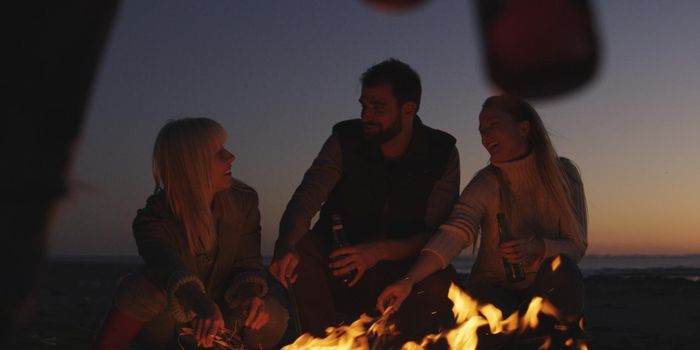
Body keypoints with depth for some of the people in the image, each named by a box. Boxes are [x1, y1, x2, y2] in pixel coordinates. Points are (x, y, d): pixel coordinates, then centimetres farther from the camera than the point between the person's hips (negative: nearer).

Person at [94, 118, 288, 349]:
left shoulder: (243, 201, -11)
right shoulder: (154, 219, -22)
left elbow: (248, 262, -9)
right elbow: (167, 266, -44)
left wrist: (251, 295, -34)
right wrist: (203, 305, -65)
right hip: (166, 324, -3)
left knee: (273, 319, -26)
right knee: (148, 287, -35)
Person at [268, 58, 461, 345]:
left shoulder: (441, 153, -5)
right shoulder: (345, 140, -5)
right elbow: (304, 200, -17)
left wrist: (380, 251, -29)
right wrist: (287, 247, -39)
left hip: (401, 275, 0)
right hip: (338, 272, 1)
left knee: (441, 284, -32)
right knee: (301, 250, -30)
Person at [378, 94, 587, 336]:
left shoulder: (563, 173, -6)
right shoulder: (487, 183, -12)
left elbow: (576, 245, -7)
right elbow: (456, 230, -29)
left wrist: (537, 247, -30)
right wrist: (409, 280, -45)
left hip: (549, 290, 2)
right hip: (495, 288, -2)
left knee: (561, 267, -30)